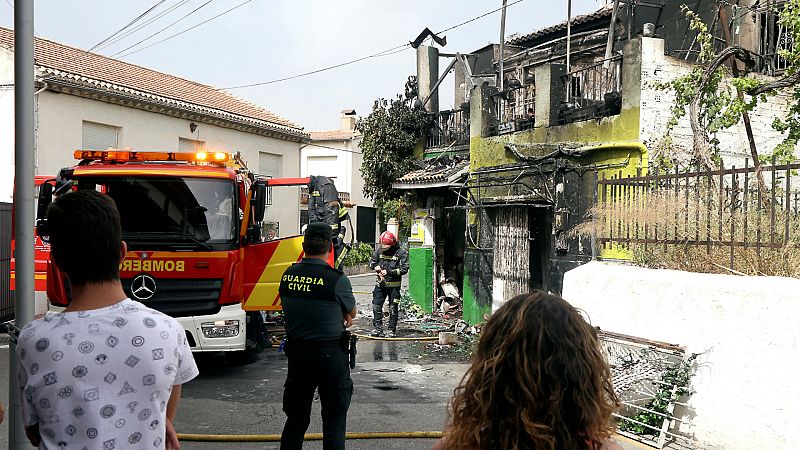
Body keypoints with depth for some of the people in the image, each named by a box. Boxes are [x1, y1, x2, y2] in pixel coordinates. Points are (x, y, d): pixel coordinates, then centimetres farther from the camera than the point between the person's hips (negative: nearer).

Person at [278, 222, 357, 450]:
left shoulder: (287, 276, -1)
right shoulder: (337, 279, -15)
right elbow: (351, 313, 2)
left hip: (296, 352, 5)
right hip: (330, 353, -4)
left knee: (296, 417, 17)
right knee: (334, 420, 7)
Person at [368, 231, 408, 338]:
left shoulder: (401, 253, -11)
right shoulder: (379, 251, 2)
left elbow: (404, 269, -15)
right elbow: (371, 262, 14)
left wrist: (389, 272, -22)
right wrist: (376, 266, -10)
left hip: (394, 285, -4)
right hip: (381, 284, 4)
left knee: (393, 308, 3)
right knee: (376, 306, 3)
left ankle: (392, 330, 12)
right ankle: (377, 328, 16)